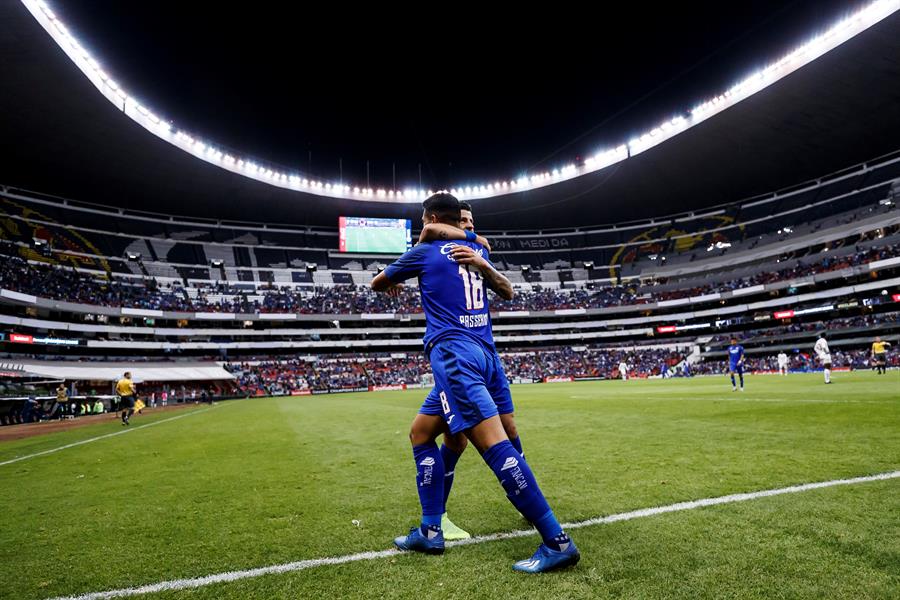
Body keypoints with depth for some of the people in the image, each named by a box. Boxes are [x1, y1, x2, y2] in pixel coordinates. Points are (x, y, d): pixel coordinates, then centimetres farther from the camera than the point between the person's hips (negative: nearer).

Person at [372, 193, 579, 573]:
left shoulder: (425, 252, 4)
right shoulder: (477, 250, 20)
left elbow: (377, 283, 20)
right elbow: (507, 291, 33)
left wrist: (391, 286, 44)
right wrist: (483, 265, 20)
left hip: (454, 353, -8)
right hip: (486, 354, 8)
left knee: (494, 444, -14)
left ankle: (558, 542, -14)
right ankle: (430, 531, 20)